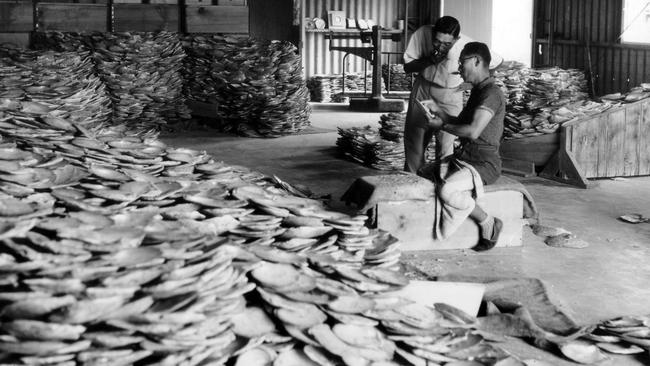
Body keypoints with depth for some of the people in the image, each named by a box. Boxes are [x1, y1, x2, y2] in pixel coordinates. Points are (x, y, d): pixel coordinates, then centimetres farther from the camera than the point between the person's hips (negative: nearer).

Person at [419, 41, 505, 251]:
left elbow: (472, 131, -26)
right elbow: (460, 122, 23)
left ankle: (488, 223, -10)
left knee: (447, 191, -32)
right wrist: (437, 111, 10)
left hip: (484, 163, -10)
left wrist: (442, 126, -13)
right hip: (464, 156, 10)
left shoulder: (492, 94, -17)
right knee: (423, 175, 11)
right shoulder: (477, 90, 15)